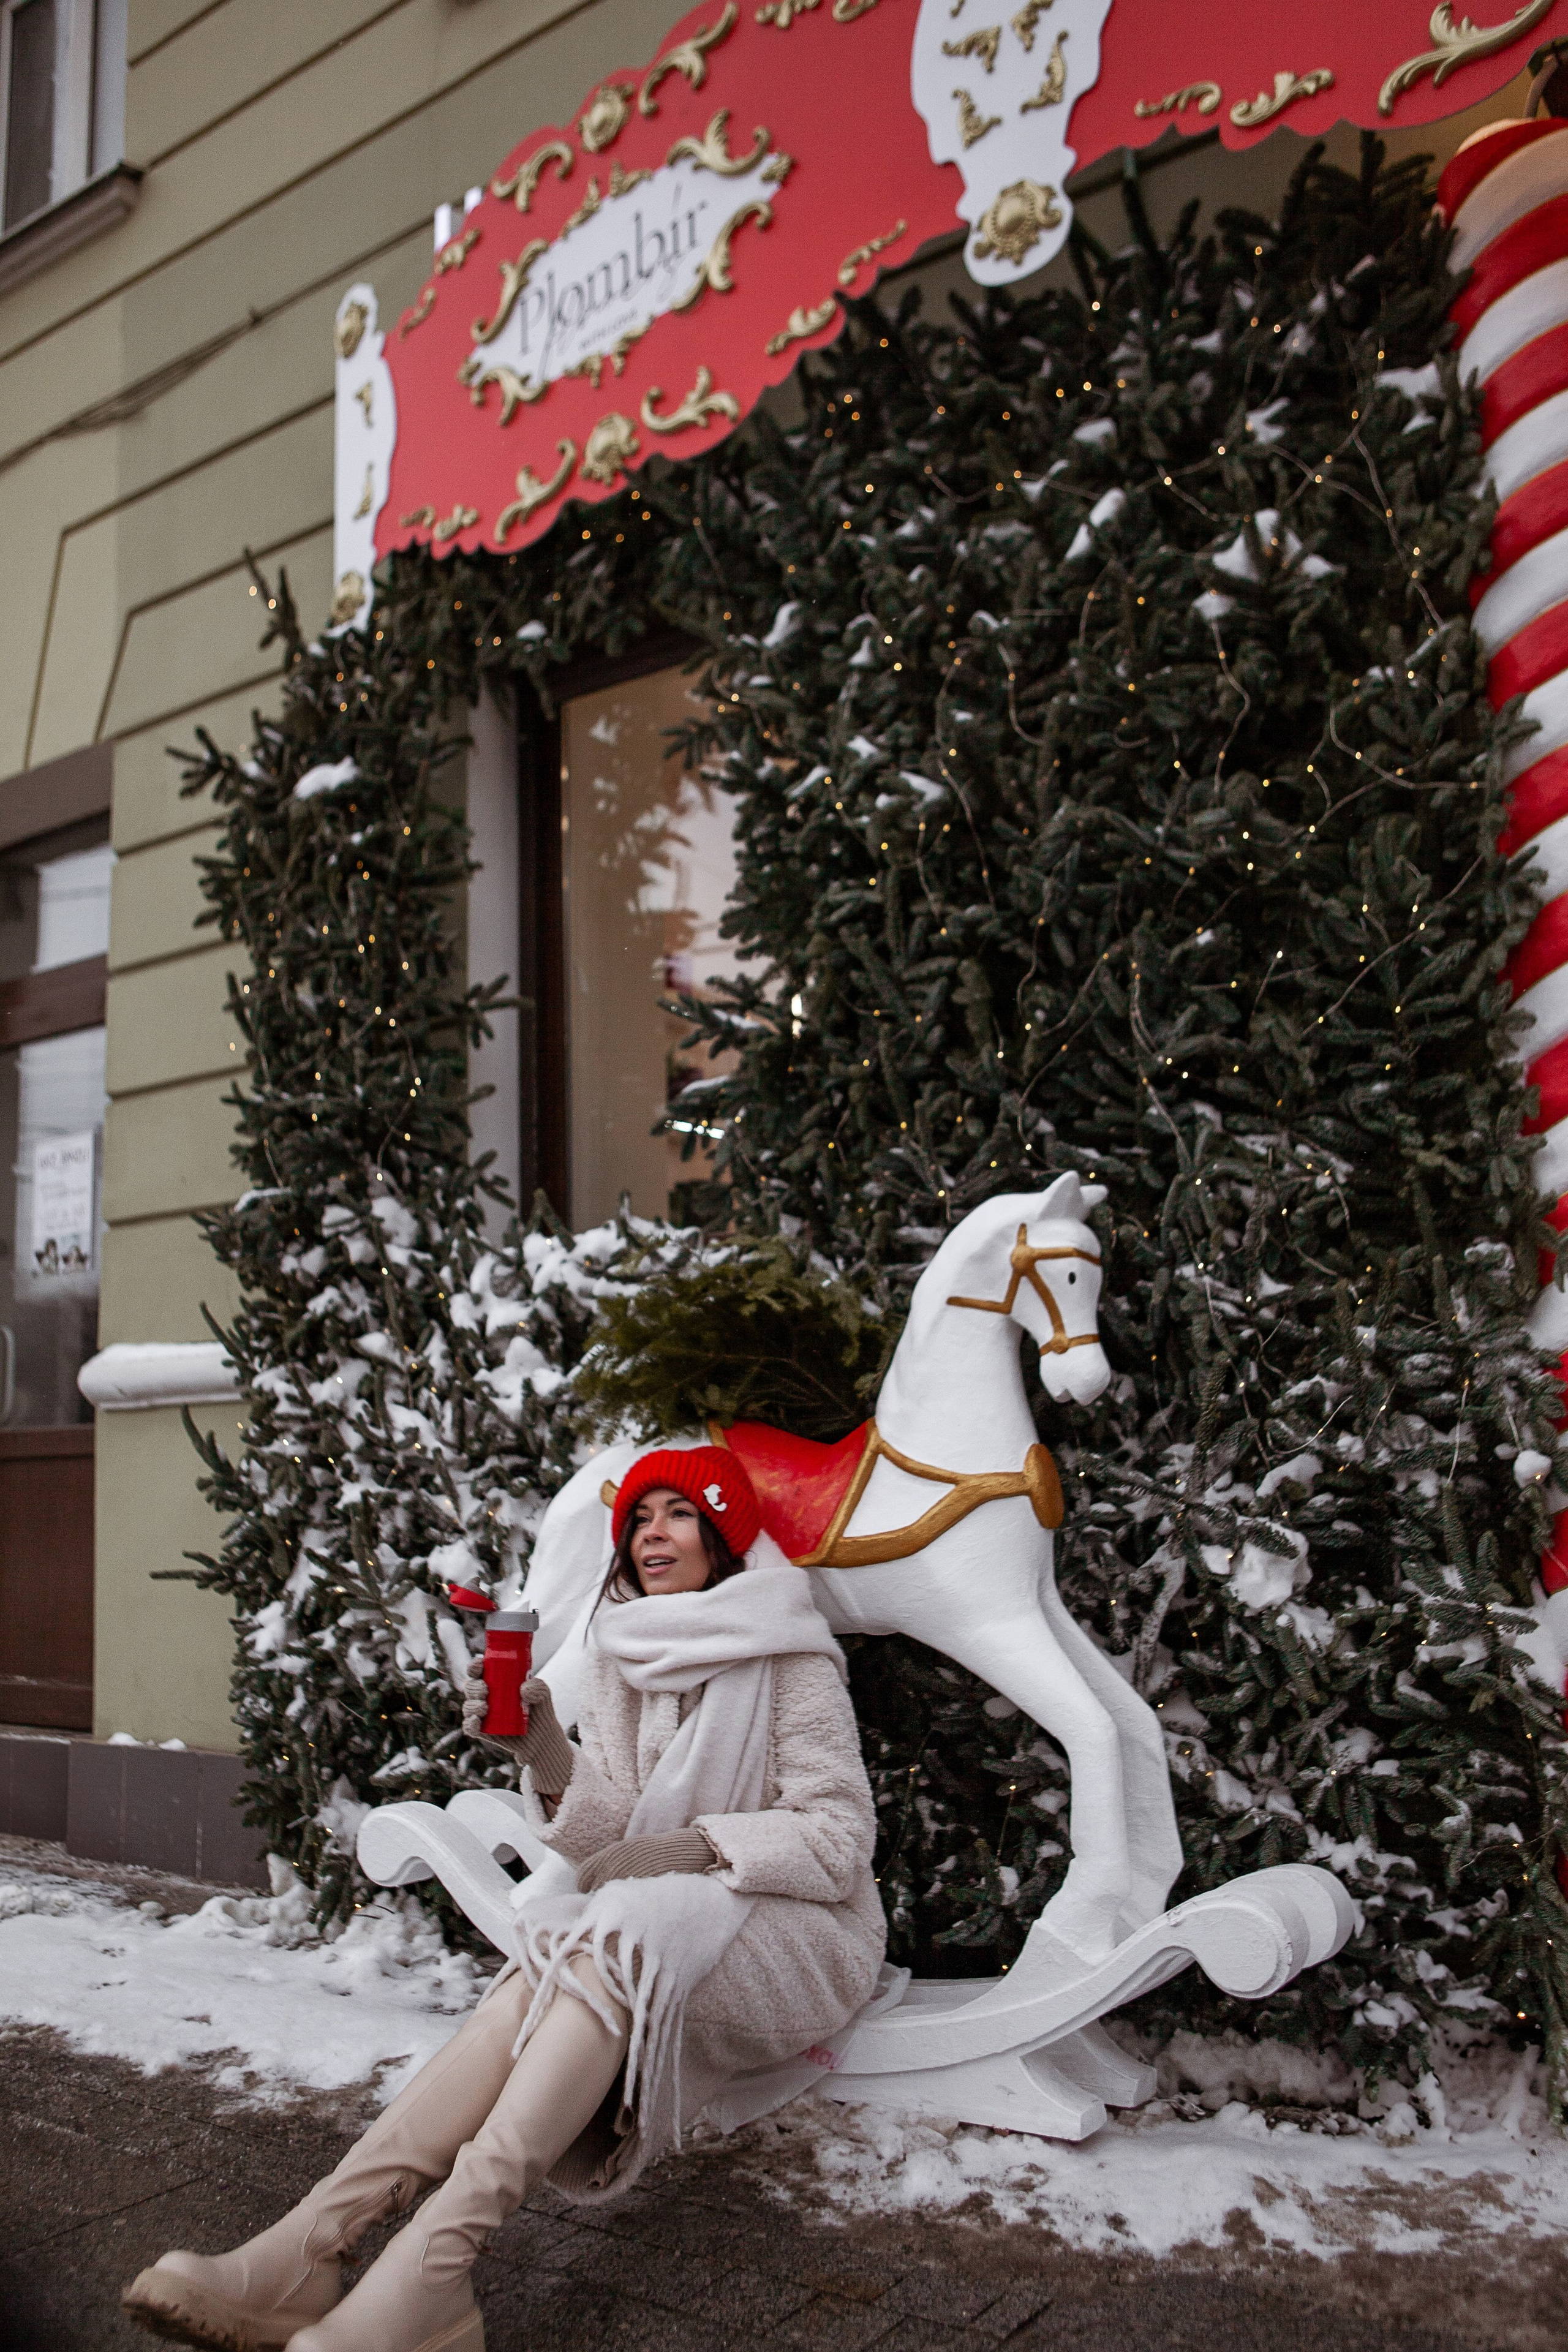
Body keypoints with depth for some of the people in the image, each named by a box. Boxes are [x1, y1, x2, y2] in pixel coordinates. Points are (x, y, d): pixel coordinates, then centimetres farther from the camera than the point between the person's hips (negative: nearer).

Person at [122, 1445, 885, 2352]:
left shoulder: (790, 1658, -8)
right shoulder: (627, 1658, 10)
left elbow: (840, 1837, -11)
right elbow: (611, 1837, 5)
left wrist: (700, 1845, -22)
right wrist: (546, 1752, -13)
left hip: (804, 1935, -5)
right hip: (657, 1945, 5)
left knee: (622, 1934, -34)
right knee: (547, 1970, -27)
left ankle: (426, 2269, -42)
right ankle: (309, 2248, -37)